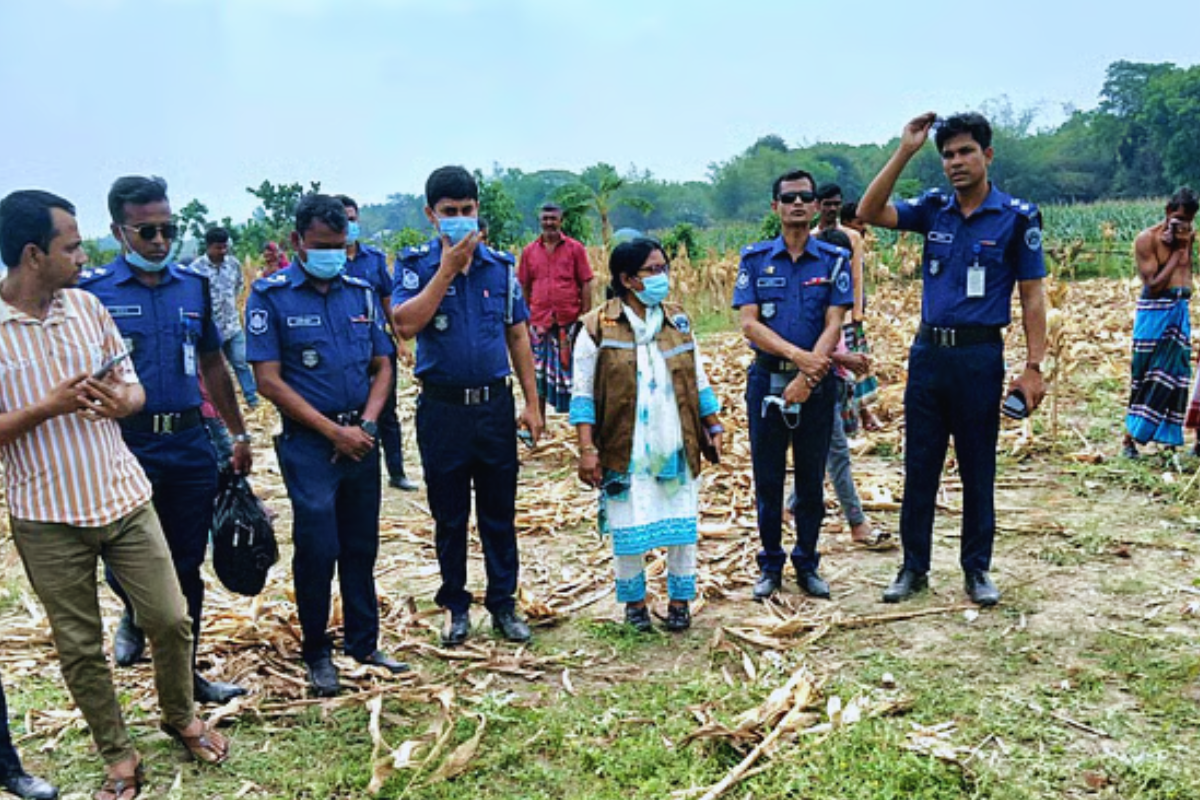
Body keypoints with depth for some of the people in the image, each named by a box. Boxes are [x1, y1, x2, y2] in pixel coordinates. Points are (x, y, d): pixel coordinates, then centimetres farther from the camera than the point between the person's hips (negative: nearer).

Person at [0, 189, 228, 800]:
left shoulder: (87, 306, 3)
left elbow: (134, 386, 9)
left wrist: (122, 401, -13)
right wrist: (49, 407, -22)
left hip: (124, 497, 3)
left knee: (170, 619, 7)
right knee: (79, 647, 9)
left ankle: (180, 716, 33)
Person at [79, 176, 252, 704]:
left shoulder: (194, 285, 8)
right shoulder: (91, 291, -4)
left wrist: (239, 433, 16)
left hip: (191, 443, 4)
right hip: (127, 447, -3)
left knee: (187, 567, 11)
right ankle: (136, 616, 35)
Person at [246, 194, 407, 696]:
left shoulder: (361, 293, 8)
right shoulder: (270, 296, -5)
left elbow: (382, 366, 10)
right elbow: (268, 380, -10)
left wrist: (367, 424, -6)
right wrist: (334, 430, -13)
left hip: (362, 439, 4)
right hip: (308, 442, -4)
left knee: (361, 545, 12)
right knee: (318, 548, -3)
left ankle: (364, 643, 27)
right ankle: (316, 653, 17)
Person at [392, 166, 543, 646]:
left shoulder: (500, 265, 4)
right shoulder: (416, 264, -4)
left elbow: (517, 335, 8)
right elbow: (405, 324, -21)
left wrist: (531, 402, 5)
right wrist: (448, 268, -20)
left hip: (495, 404, 2)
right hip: (442, 407, -2)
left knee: (499, 512, 10)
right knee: (449, 516, 10)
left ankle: (504, 603, 25)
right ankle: (456, 607, 26)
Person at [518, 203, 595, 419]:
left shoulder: (575, 248, 1)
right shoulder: (529, 251, 6)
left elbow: (586, 283, 1)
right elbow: (524, 287, 10)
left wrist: (586, 315, -5)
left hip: (570, 320, -2)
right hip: (539, 321, 2)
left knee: (571, 368, 3)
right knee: (538, 372, 8)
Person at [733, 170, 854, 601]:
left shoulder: (835, 259, 3)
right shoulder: (755, 258, 3)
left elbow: (834, 325, -5)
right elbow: (749, 323, -6)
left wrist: (806, 379, -17)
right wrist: (798, 355, -18)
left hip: (816, 382, 0)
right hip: (767, 378, 0)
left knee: (812, 477, 8)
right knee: (767, 476, 6)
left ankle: (807, 562, 22)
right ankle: (770, 564, 19)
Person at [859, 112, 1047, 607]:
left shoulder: (1017, 216, -2)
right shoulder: (933, 209, 7)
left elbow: (1032, 296, -3)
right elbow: (869, 213, -4)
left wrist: (1033, 367, -10)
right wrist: (904, 152, -9)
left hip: (979, 356, -3)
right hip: (928, 352, 3)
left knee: (978, 469, 8)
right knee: (919, 466, 9)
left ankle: (977, 570, 23)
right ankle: (914, 567, 20)